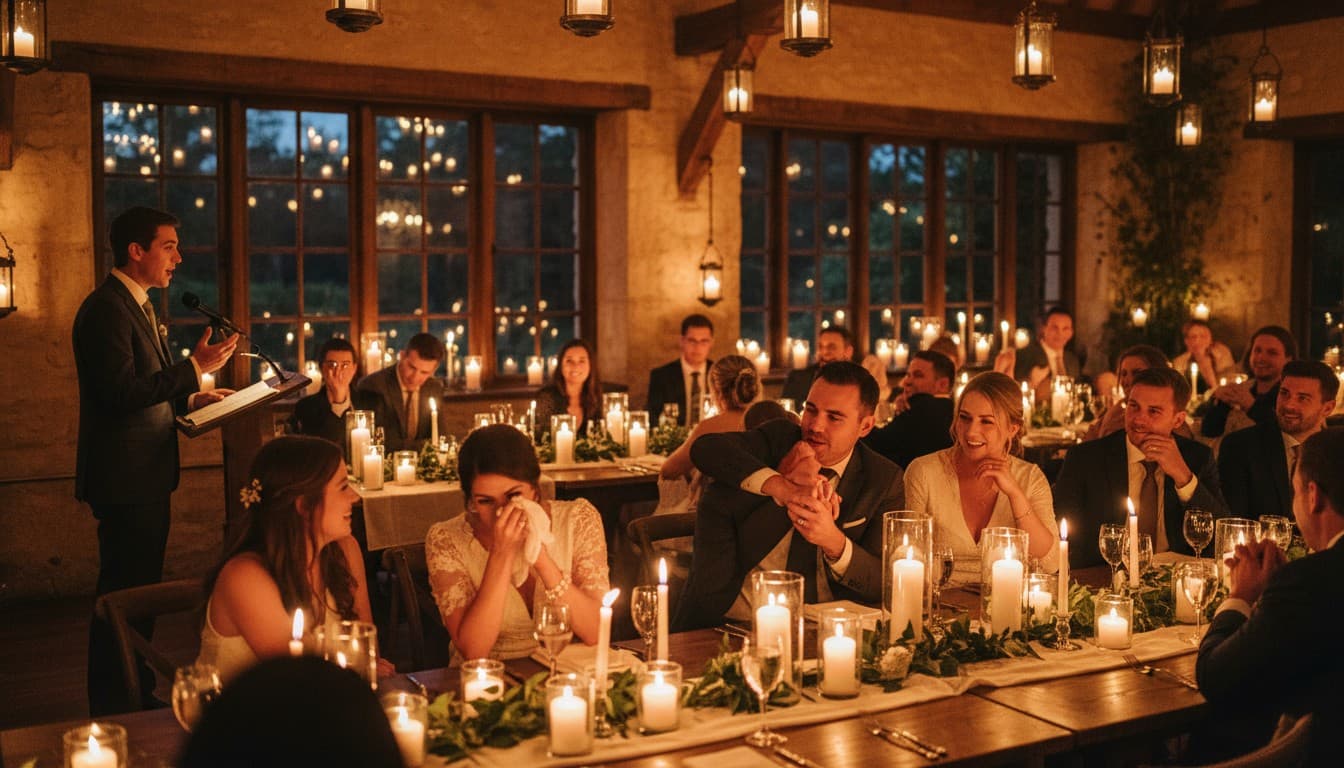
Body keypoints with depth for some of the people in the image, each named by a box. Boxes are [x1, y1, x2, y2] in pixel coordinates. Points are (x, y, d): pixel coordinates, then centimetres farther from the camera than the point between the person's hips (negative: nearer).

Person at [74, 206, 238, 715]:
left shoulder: (137, 306, 16)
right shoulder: (106, 309, -16)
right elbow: (121, 394, -24)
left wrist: (190, 398, 9)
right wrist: (194, 367, -22)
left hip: (146, 478, 11)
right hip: (125, 479, -11)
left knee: (139, 592, 17)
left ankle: (137, 698, 28)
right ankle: (114, 710, 7)